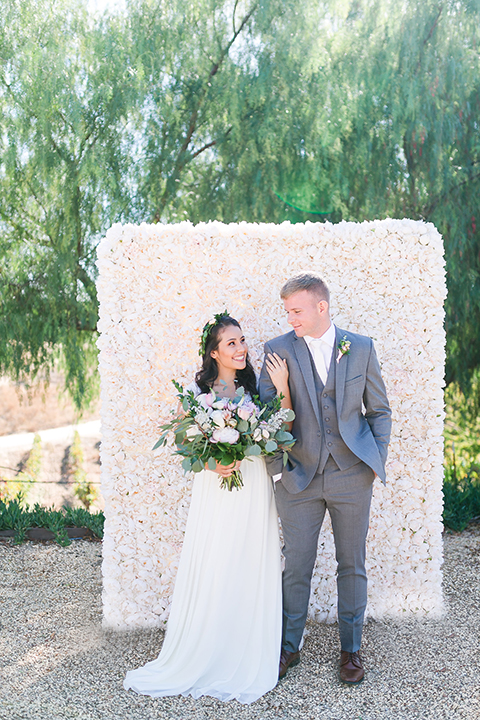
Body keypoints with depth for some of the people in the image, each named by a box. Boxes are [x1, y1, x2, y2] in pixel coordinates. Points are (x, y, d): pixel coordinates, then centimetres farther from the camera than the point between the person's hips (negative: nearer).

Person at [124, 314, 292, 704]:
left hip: (254, 487, 2)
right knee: (213, 571, 2)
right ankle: (205, 657, 21)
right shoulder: (198, 389, -2)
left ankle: (248, 660, 26)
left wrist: (282, 389, -12)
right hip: (216, 489, -2)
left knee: (252, 571, 8)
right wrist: (210, 463, -15)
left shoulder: (255, 386, 4)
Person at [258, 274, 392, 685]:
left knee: (352, 565, 10)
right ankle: (289, 647, 26)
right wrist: (276, 468, -5)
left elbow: (379, 409, 9)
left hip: (352, 476, 1)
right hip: (298, 478, 0)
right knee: (297, 566, 8)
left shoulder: (361, 347, 2)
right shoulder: (278, 350, -2)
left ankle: (351, 649, 27)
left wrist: (378, 460, 2)